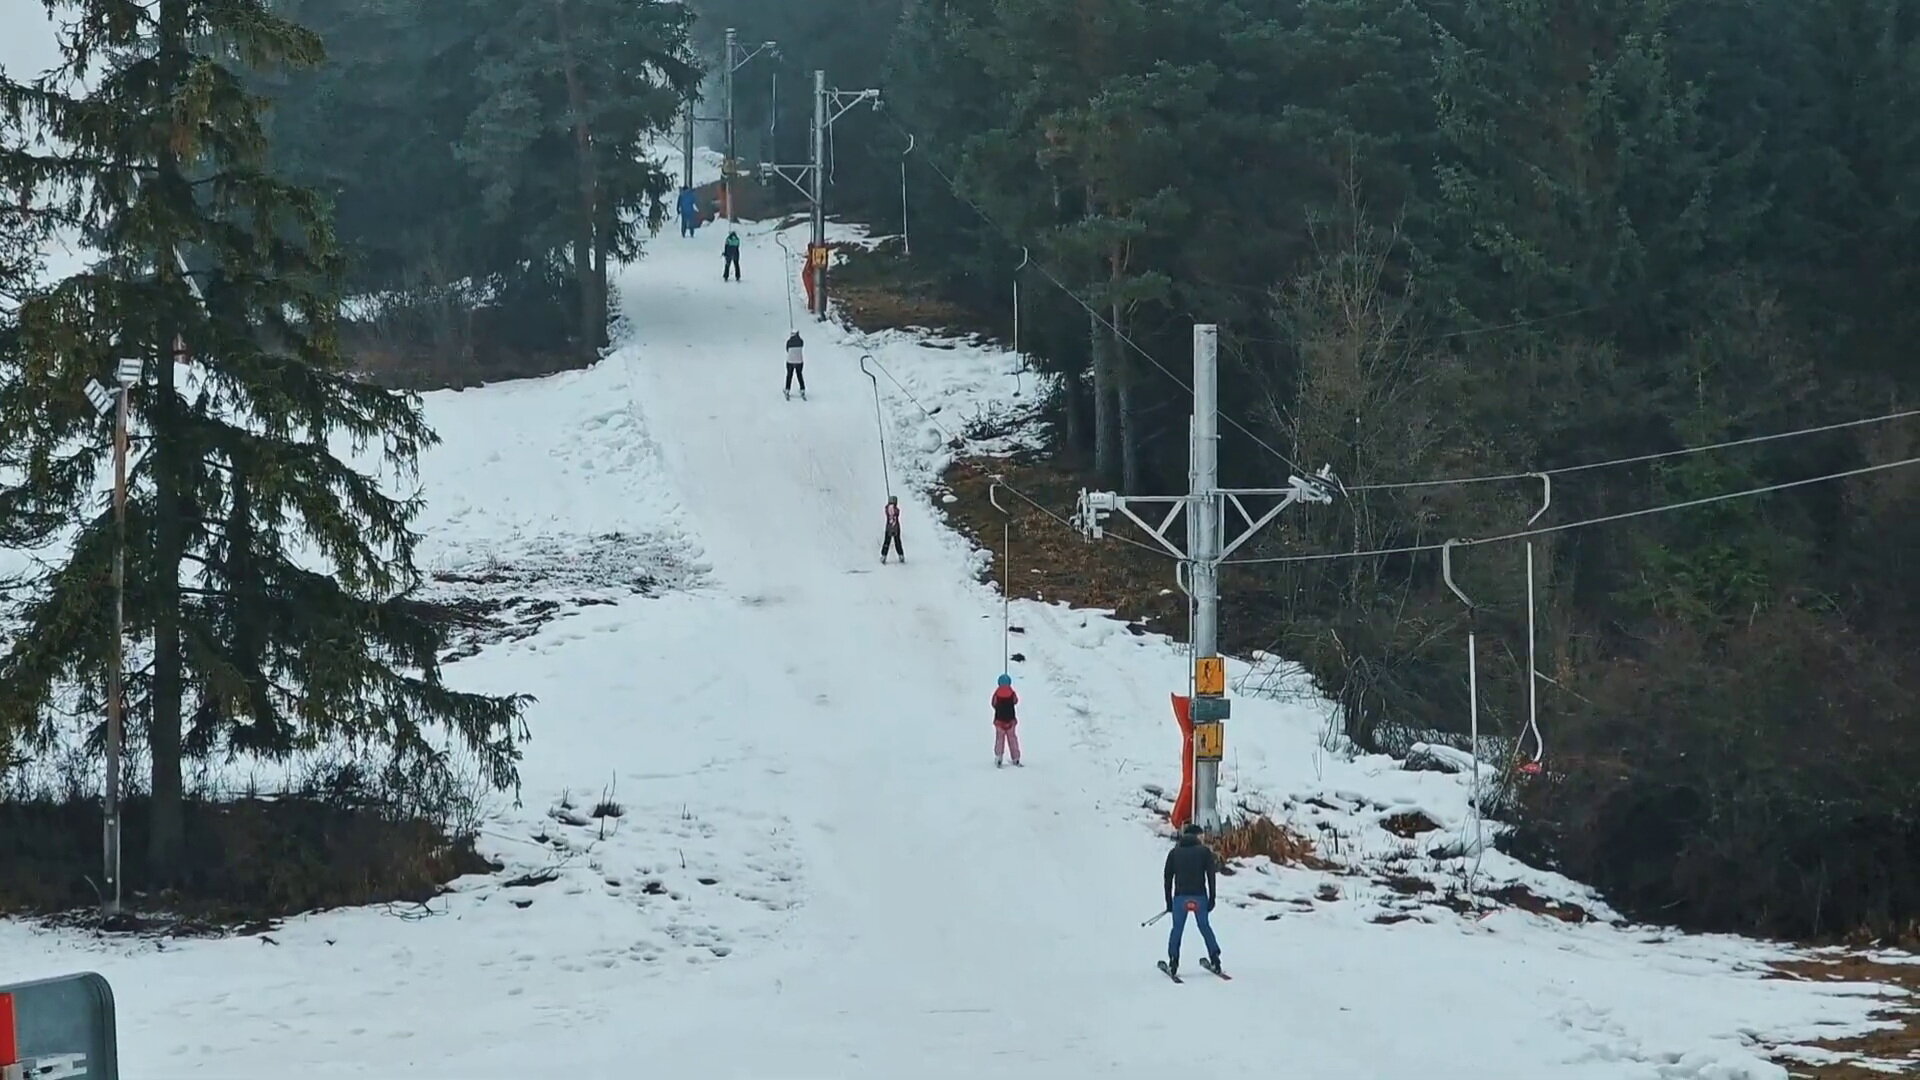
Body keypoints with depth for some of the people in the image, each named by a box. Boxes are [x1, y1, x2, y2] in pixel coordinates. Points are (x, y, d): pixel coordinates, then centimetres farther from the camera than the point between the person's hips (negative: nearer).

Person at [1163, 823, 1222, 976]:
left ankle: (1173, 962, -3)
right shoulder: (1204, 851, 4)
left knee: (1177, 928, 6)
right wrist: (1212, 898, 2)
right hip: (1199, 897, 0)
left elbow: (1167, 877, 8)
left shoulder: (1174, 852, 9)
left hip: (1180, 897, 0)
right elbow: (1211, 876, -1)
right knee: (1205, 926, 12)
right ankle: (1214, 958, 7)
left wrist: (1169, 901, 11)